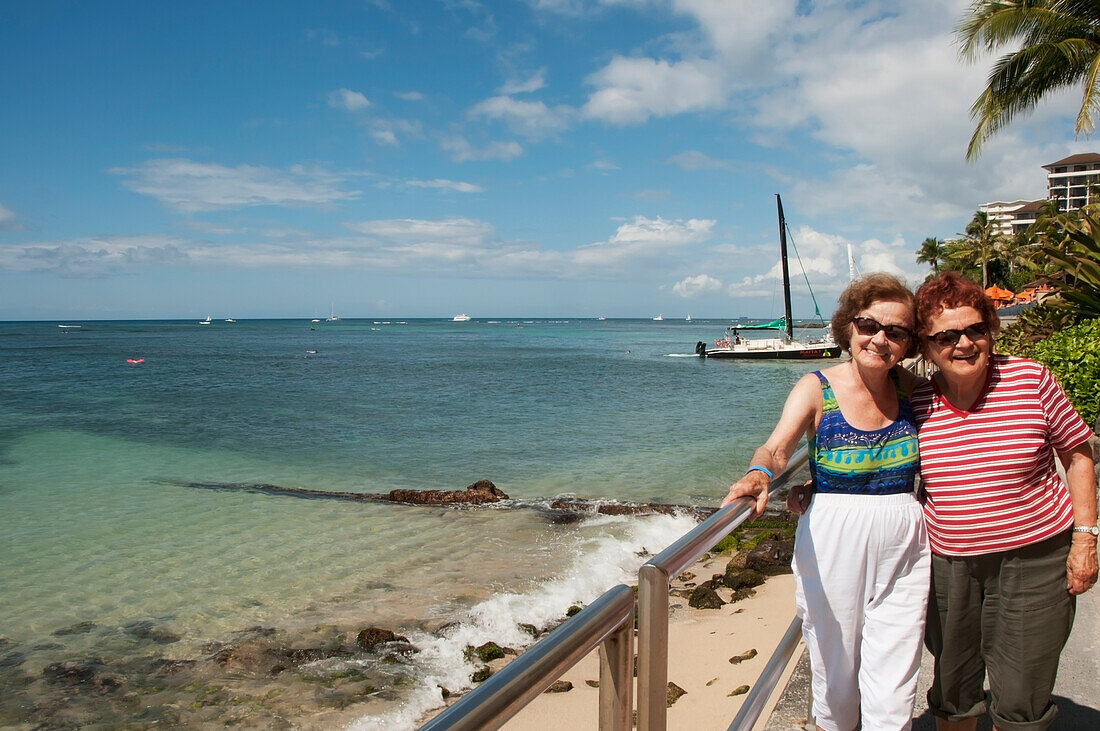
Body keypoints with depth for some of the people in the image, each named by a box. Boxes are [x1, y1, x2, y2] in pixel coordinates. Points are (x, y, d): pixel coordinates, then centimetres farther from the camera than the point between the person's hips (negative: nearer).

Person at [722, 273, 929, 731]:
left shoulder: (909, 387, 1)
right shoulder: (817, 389, -8)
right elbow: (777, 449, -24)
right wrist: (759, 474, -45)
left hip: (903, 548, 2)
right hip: (833, 548, -2)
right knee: (836, 679, 13)